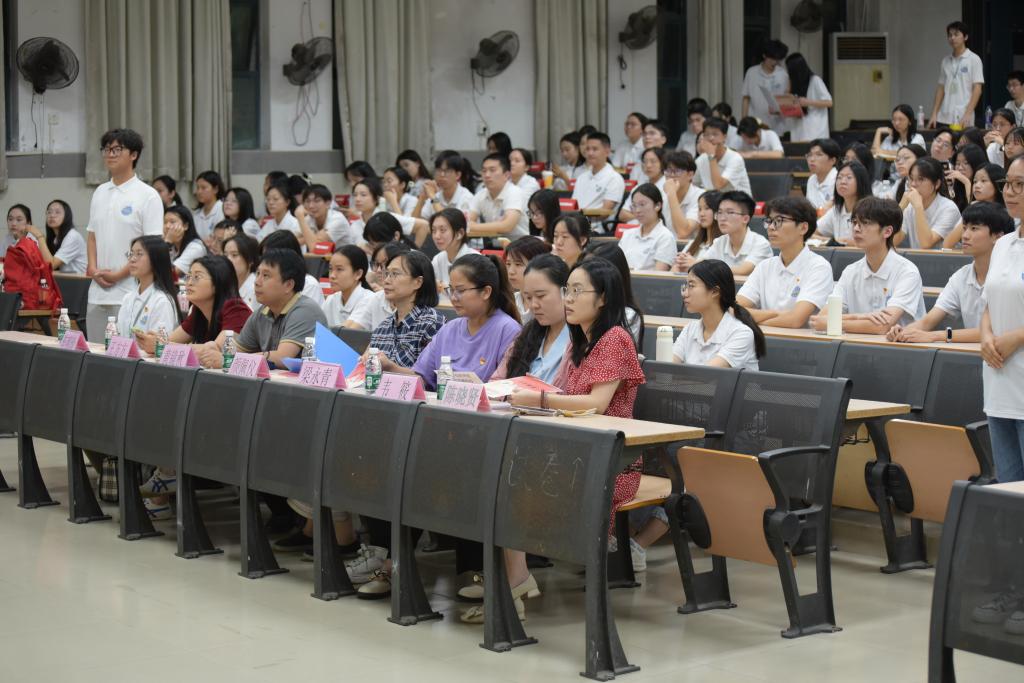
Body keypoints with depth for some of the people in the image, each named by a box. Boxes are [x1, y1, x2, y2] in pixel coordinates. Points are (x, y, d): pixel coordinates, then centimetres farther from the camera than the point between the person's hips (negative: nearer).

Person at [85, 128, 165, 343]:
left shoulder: (147, 196, -5)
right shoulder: (100, 193, 15)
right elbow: (91, 235, 19)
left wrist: (118, 275, -14)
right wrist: (93, 269, 1)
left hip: (130, 295, -6)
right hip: (97, 293, 6)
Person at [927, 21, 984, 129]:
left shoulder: (974, 59, -2)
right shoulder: (945, 61, 13)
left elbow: (977, 89, -7)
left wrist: (968, 114, -17)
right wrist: (934, 114, 8)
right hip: (944, 118, 5)